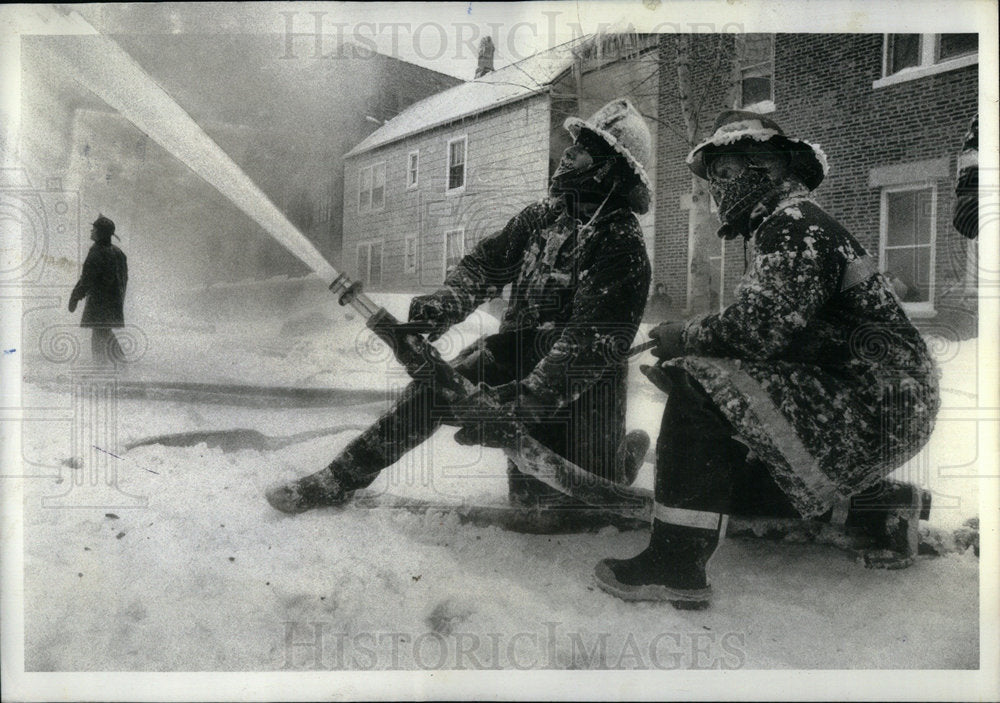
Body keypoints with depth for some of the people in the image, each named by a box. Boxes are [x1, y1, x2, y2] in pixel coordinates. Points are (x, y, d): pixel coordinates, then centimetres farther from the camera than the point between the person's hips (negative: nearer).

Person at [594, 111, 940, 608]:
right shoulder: (781, 230, 20)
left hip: (875, 409, -11)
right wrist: (685, 346, 2)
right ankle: (876, 504, 22)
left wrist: (685, 338, -10)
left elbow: (759, 328, -27)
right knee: (729, 471, 18)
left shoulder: (796, 223, -13)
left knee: (700, 384, -23)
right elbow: (768, 338, 16)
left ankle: (675, 565, -23)